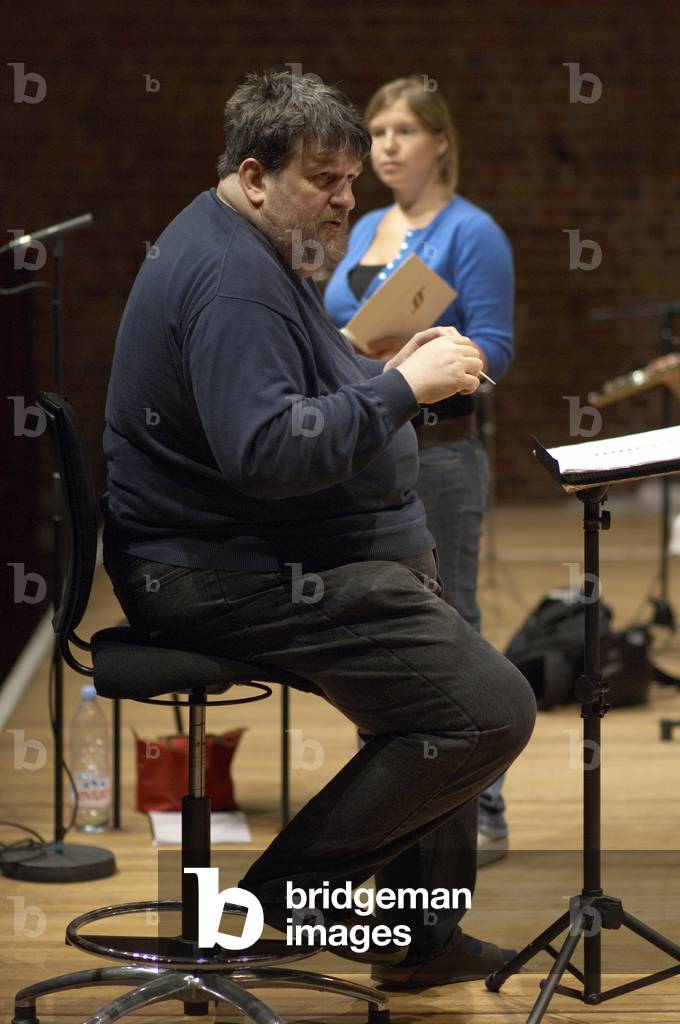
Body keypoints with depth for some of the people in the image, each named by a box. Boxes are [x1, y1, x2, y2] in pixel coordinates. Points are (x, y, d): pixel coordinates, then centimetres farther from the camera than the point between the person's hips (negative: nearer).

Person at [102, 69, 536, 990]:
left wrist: (388, 373, 12)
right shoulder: (231, 277, -20)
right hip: (236, 577, -12)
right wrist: (401, 389, -27)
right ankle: (294, 884, -5)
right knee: (492, 709, -18)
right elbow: (266, 450, -32)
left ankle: (422, 932, 22)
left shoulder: (258, 256, 16)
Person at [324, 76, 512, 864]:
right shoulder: (365, 231, 14)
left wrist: (410, 355, -27)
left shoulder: (471, 234, -9)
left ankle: (478, 817, 4)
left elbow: (492, 349, -14)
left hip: (437, 451, -8)